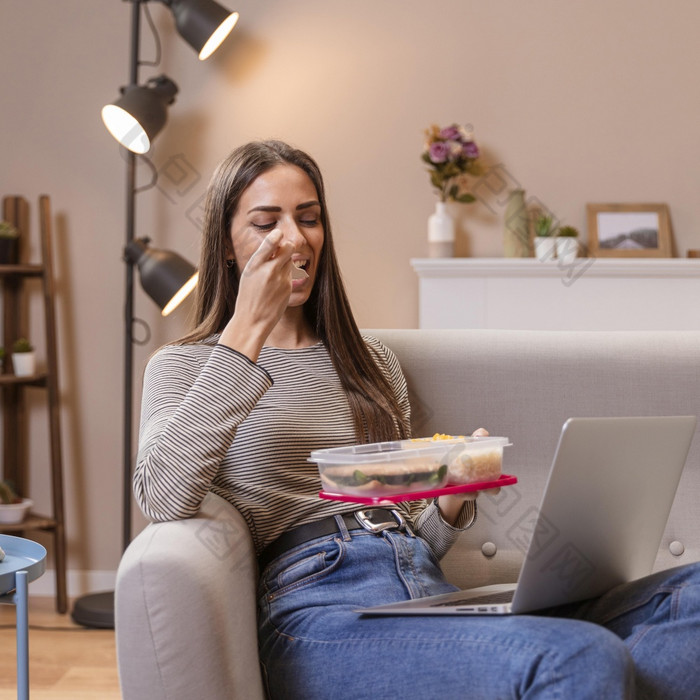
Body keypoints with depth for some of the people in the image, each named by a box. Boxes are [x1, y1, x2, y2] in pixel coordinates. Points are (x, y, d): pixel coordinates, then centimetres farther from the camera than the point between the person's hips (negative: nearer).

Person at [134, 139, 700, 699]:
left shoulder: (373, 362, 27)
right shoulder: (182, 366, 13)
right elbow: (161, 497, -10)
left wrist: (450, 506, 2)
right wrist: (248, 330, -9)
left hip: (430, 591, 7)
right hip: (319, 601, -6)